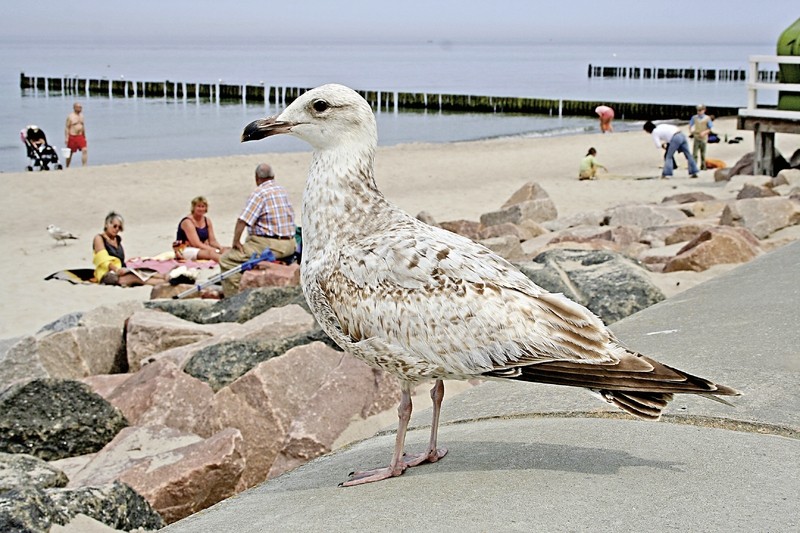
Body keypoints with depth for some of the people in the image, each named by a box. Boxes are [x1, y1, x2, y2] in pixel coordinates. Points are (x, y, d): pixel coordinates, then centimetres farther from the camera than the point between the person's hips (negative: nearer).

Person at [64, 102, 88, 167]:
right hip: (72, 137, -5)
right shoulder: (70, 116, -7)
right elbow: (67, 127, -8)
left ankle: (84, 166, -15)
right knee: (70, 153, 5)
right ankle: (67, 167, 18)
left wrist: (84, 137, 20)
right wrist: (66, 138, -14)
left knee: (84, 150, -13)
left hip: (80, 136, 5)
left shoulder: (81, 116, 12)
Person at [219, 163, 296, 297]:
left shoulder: (259, 192, -10)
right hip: (289, 245, 9)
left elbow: (242, 220, -17)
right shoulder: (283, 191, 14)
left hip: (270, 245, -9)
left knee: (227, 259, -5)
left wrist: (236, 242, -8)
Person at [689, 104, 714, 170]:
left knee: (703, 154, 9)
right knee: (694, 153, -7)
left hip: (703, 138, -1)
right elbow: (690, 124, 16)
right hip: (696, 138, 1)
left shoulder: (707, 118, -3)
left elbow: (710, 129, 0)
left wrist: (704, 132, -17)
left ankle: (703, 167, 19)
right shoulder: (694, 118, 3)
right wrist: (690, 130, -3)